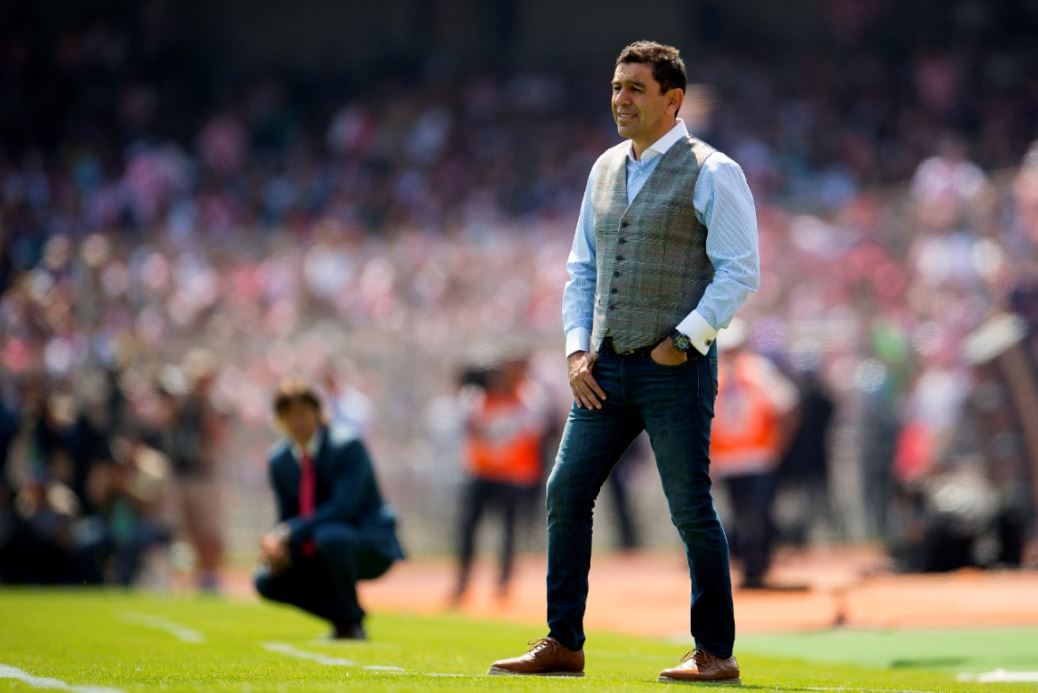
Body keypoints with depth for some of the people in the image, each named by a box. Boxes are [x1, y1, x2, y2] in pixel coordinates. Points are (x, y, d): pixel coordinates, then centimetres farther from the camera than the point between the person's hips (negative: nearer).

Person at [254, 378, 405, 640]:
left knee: (330, 536, -38)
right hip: (315, 552, 6)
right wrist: (277, 542, -19)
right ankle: (341, 617, 6)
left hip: (371, 547, -6)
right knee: (267, 581, -13)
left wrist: (289, 534, -31)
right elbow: (287, 517, 6)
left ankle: (351, 623, -18)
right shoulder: (279, 461, 2)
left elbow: (343, 508, -26)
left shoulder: (347, 447, -16)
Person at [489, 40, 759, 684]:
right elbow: (583, 268, 18)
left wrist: (682, 341, -15)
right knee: (567, 491, 2)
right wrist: (577, 349, 5)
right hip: (606, 366, 7)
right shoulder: (606, 169, 14)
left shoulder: (711, 172, -7)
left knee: (691, 508, -4)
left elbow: (740, 270, -12)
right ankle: (563, 645, 9)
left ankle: (716, 653, 5)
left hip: (675, 368, -7)